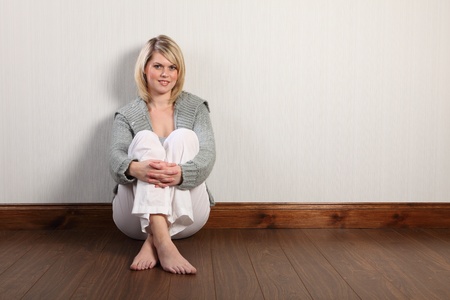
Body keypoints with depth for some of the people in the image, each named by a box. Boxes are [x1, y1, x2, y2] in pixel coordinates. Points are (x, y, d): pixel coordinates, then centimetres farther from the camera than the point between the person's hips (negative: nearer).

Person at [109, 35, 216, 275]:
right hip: (136, 216, 0)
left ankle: (153, 241, -34)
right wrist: (134, 168, -38)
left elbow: (207, 155, -9)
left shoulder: (196, 108, 8)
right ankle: (163, 243, -44)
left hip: (185, 213, 0)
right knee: (145, 139, -25)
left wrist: (181, 173, -34)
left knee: (183, 137, -23)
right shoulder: (127, 115, 7)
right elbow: (115, 159, -11)